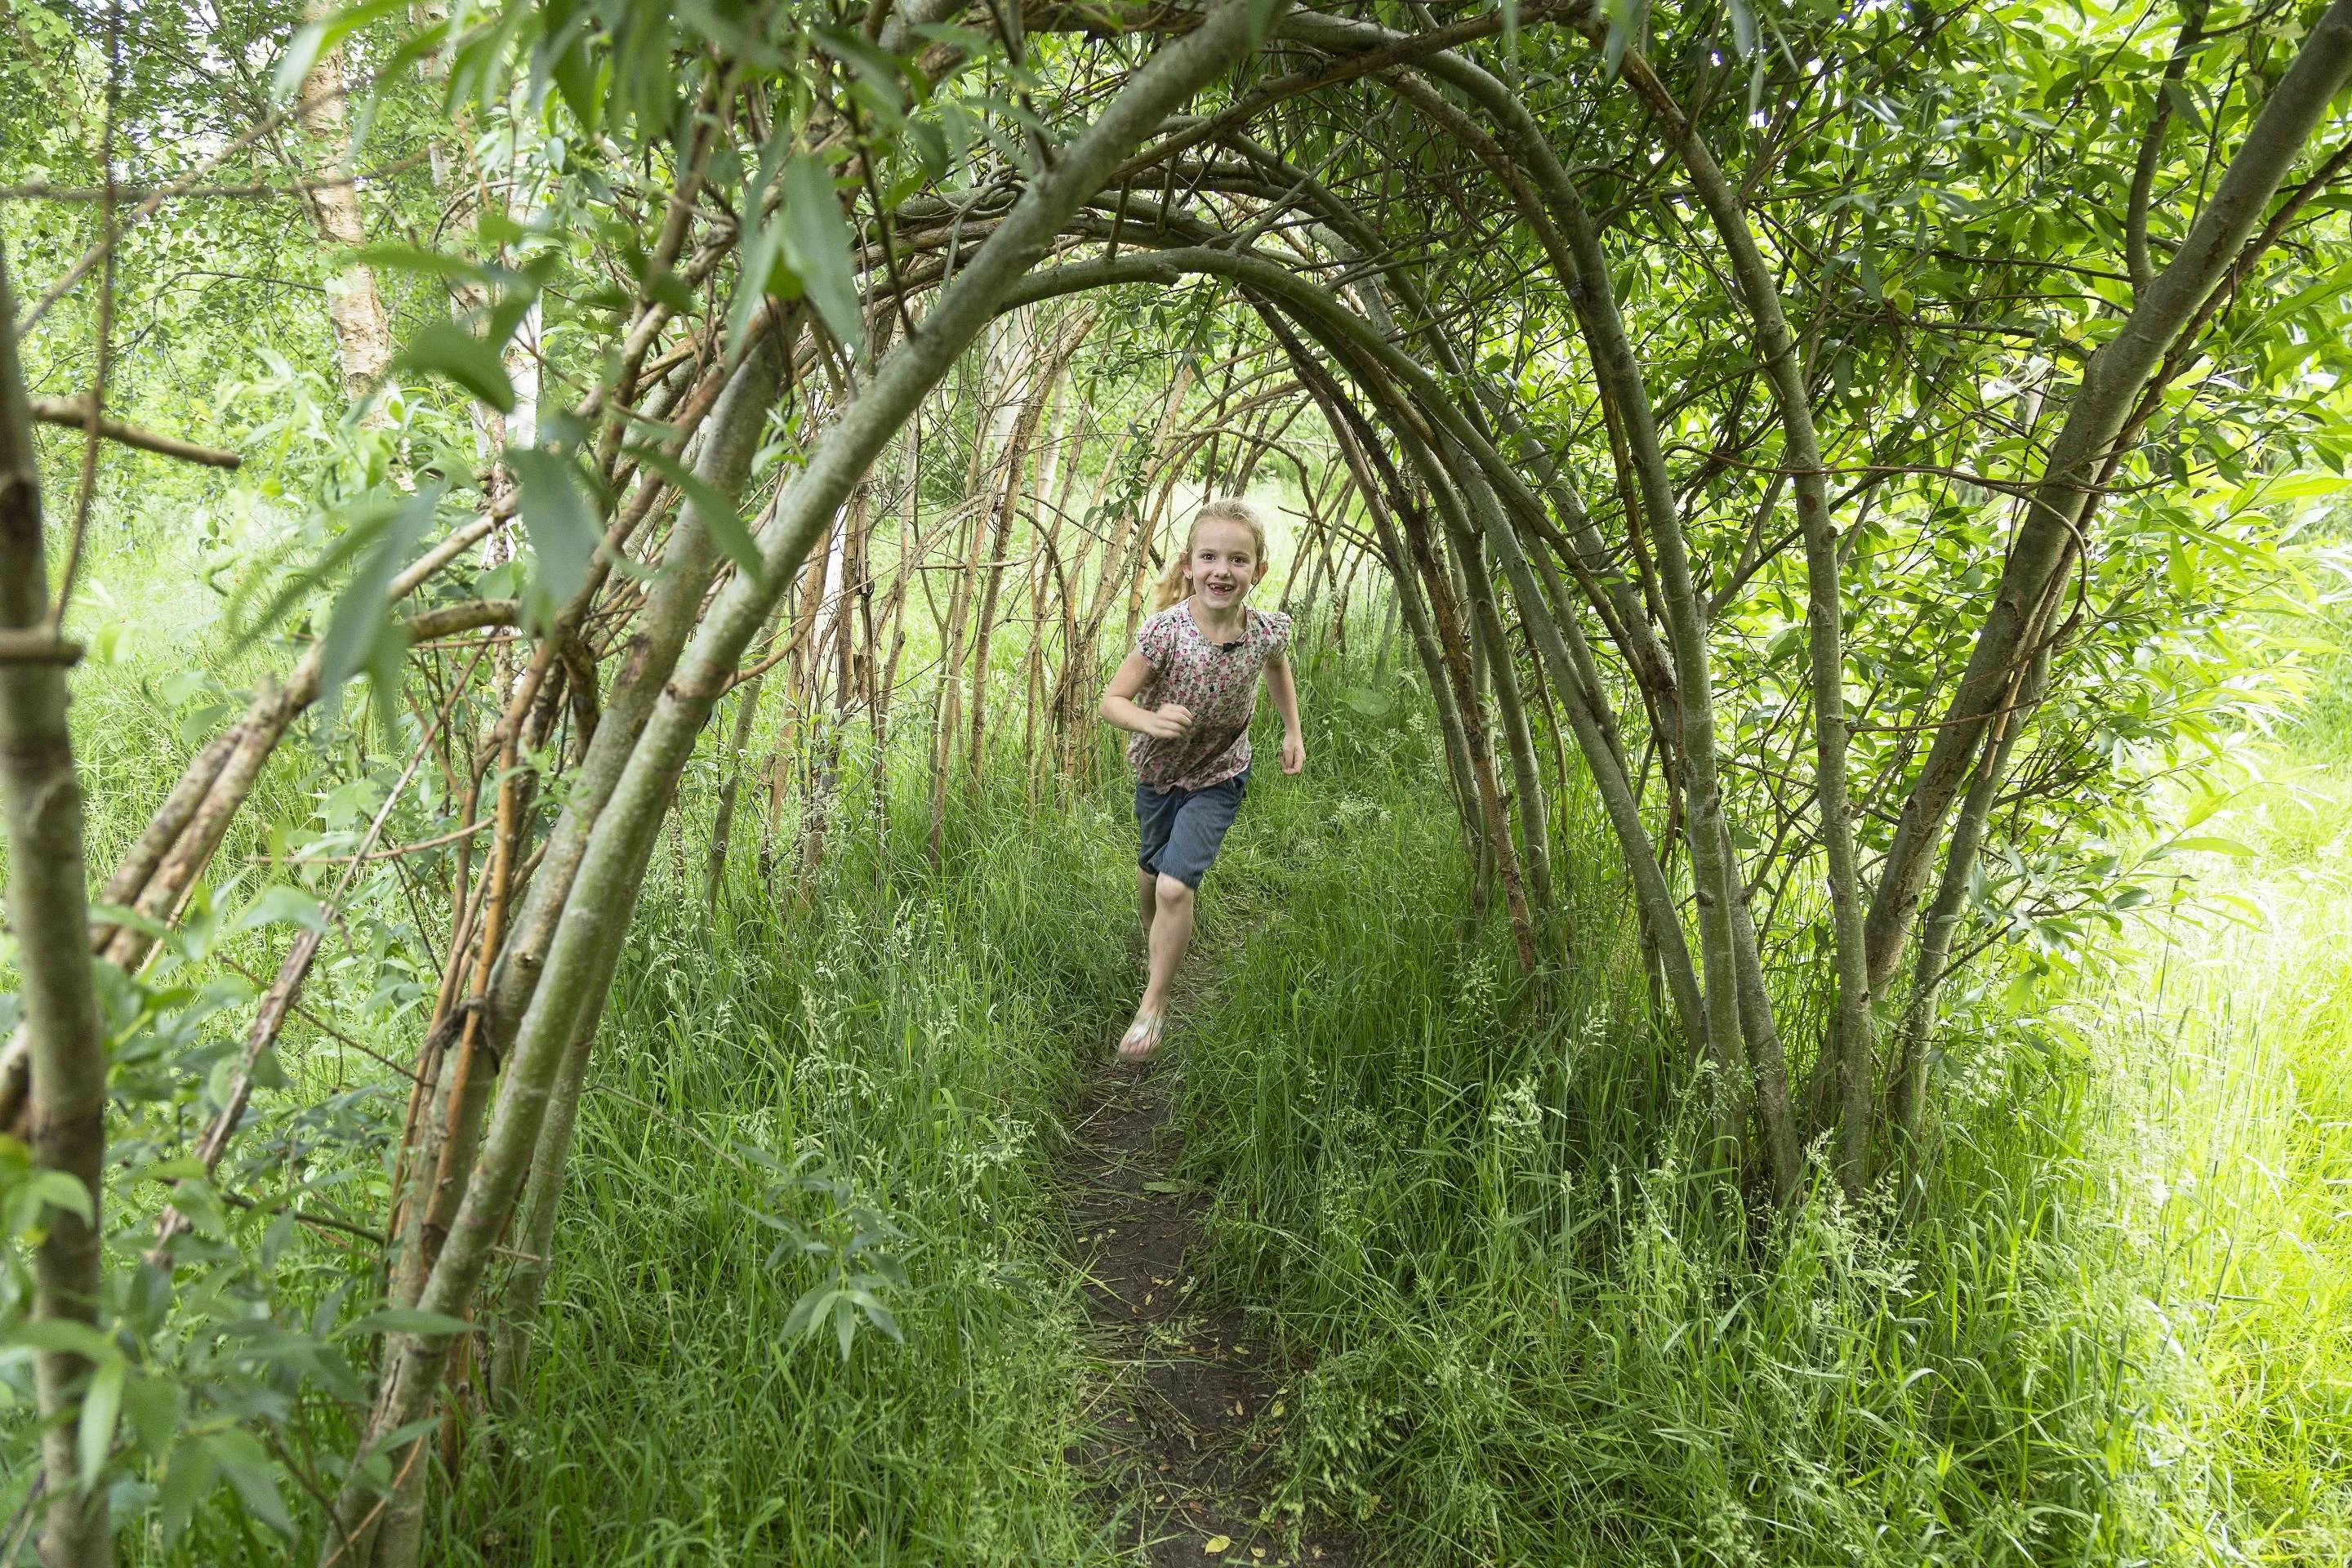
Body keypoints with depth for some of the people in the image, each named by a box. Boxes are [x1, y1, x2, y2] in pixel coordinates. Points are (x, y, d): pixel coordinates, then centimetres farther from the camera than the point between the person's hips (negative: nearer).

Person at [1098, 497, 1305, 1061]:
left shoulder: (1266, 630, -21)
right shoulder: (1166, 631, -29)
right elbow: (1112, 700, -22)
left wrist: (1293, 730, 4)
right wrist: (1149, 719, -42)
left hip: (1218, 777, -1)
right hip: (1159, 769, 1)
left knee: (1176, 886, -15)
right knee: (1152, 871, 22)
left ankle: (1154, 1002, 6)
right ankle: (1155, 941, 57)